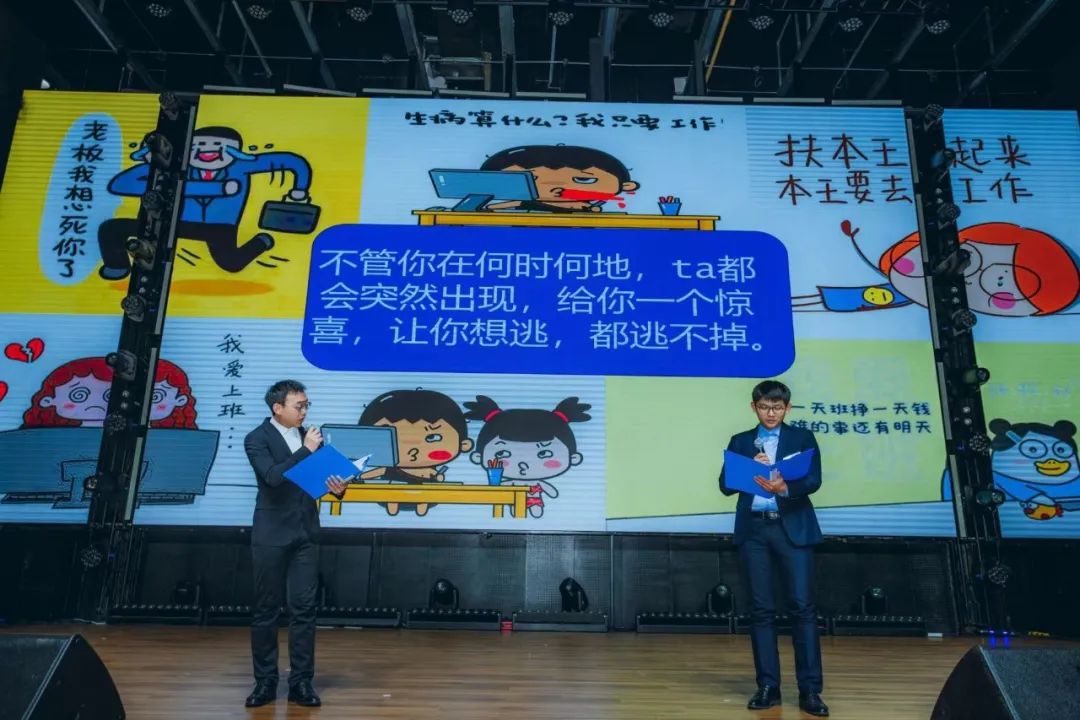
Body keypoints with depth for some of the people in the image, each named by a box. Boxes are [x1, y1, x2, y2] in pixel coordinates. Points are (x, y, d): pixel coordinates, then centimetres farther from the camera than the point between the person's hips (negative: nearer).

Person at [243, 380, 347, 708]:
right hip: (272, 535, -3)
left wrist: (338, 486, -12)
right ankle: (265, 681, 20)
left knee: (304, 608, 4)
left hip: (306, 533, 3)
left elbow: (322, 475, 9)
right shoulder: (257, 439, -7)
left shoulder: (310, 435, 7)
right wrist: (306, 450, -22)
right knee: (266, 609, 7)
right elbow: (272, 477, -22)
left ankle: (301, 682, 13)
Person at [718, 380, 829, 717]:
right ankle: (768, 686, 13)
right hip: (753, 529, 2)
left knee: (802, 606, -4)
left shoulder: (802, 438, 7)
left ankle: (810, 690, 5)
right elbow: (726, 485, 4)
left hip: (793, 528, -2)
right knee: (761, 609, 5)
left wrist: (785, 487, -26)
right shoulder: (740, 442, 12)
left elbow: (813, 480, -6)